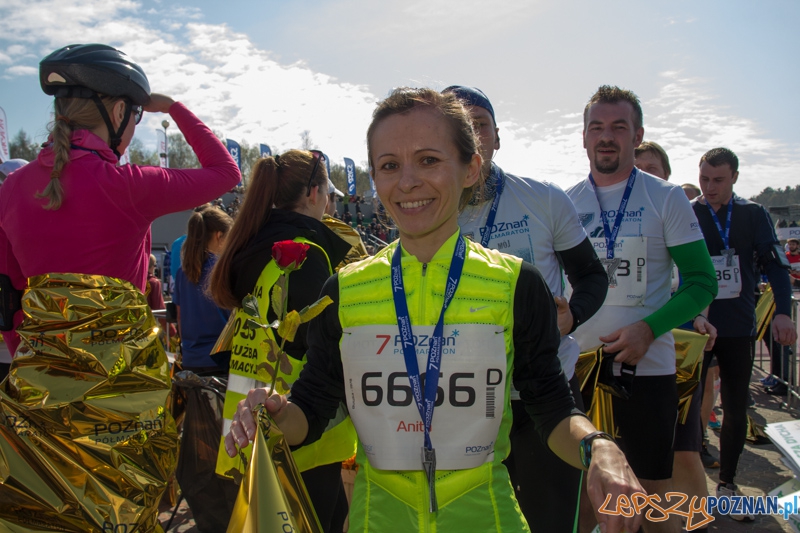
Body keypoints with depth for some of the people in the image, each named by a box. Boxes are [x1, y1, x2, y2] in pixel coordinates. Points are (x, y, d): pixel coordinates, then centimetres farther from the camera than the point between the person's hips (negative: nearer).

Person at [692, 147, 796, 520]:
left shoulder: (753, 214, 3)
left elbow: (775, 263, 1)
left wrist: (783, 311, -10)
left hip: (738, 328, 2)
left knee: (736, 409, 9)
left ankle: (727, 483, 26)